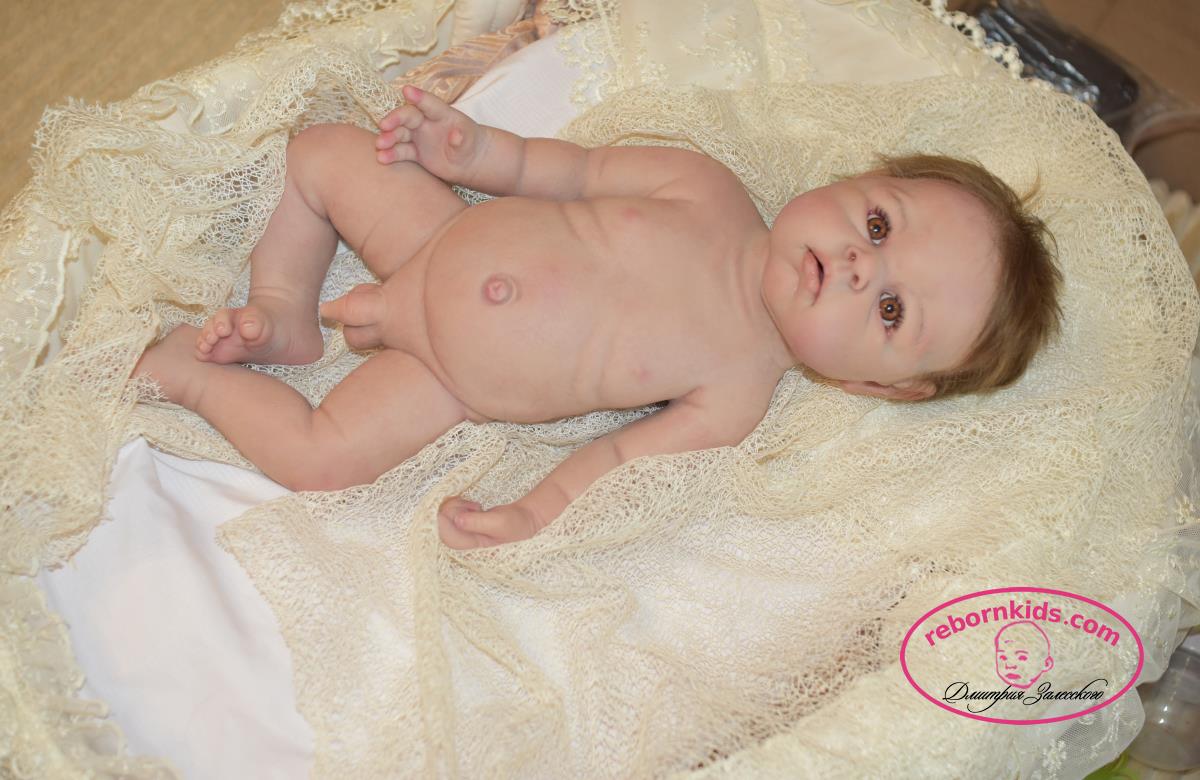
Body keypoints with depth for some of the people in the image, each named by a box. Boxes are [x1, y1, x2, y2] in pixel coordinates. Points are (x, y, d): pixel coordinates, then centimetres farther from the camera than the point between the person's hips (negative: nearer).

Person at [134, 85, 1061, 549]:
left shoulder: (735, 396, -19)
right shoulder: (707, 188, -14)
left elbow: (620, 452, -12)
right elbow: (580, 171, 0)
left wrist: (534, 513, -25)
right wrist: (477, 150, -11)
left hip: (444, 375, -3)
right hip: (440, 236, 4)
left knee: (317, 455, -18)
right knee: (322, 148, 4)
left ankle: (193, 373, 10)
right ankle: (283, 317, 18)